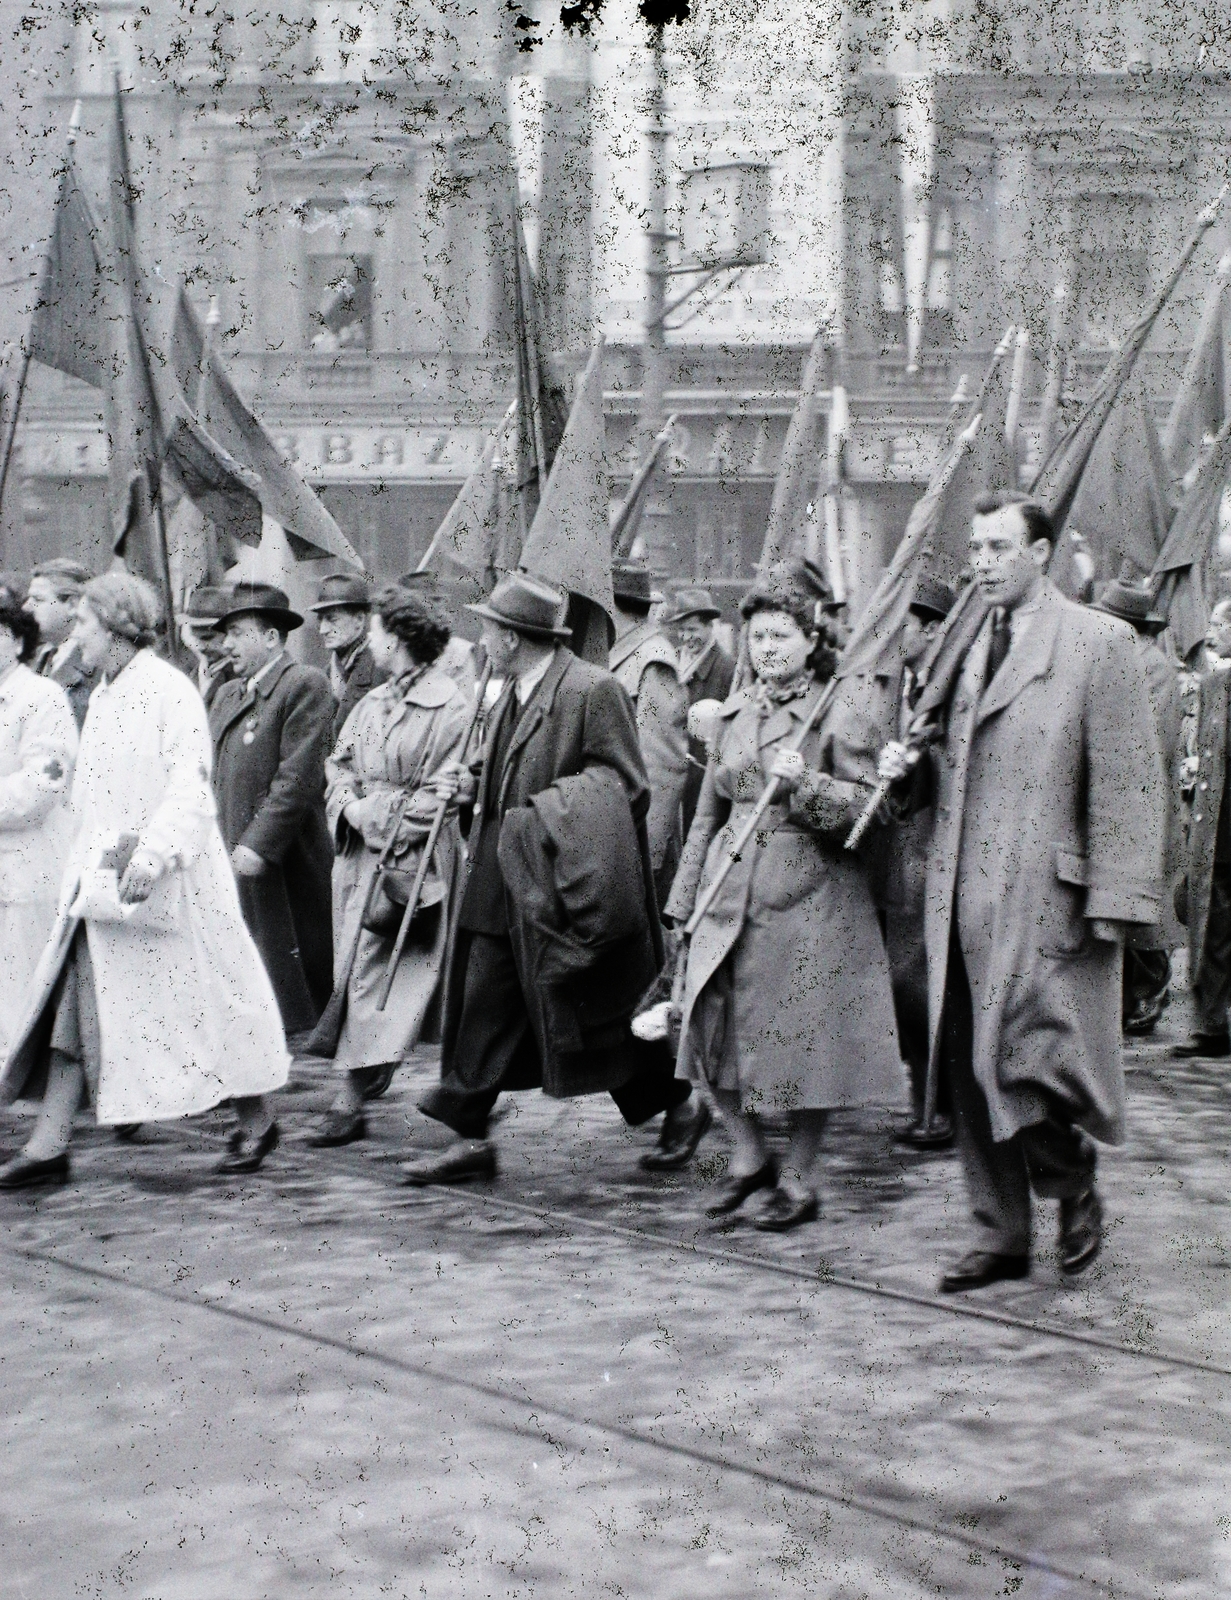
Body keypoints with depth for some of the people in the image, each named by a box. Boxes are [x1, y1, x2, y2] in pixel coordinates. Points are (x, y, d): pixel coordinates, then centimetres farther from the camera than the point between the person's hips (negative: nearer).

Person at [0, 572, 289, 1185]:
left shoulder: (170, 692, -13)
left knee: (207, 997, 3)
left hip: (164, 882, -8)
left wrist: (152, 854, -31)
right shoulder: (102, 697, 13)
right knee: (71, 1005, 2)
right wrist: (87, 866, 18)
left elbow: (189, 788, -21)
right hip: (96, 880, 8)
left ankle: (256, 1123, 20)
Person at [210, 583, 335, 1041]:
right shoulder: (228, 694, 18)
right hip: (232, 863, 7)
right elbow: (214, 776, 18)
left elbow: (298, 777, -15)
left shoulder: (305, 685, -8)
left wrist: (258, 844, -19)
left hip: (286, 864, -7)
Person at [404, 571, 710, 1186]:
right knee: (481, 1009, 6)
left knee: (595, 1014, 2)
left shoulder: (593, 691, -14)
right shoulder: (510, 696, 14)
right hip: (502, 886, 8)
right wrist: (474, 787, 8)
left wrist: (550, 812, -21)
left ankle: (681, 1106, 22)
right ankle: (469, 1140, 13)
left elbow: (626, 786, -15)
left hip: (565, 888, -8)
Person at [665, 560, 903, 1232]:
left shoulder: (837, 715, -4)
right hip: (733, 889, 5)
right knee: (711, 1022, 1)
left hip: (807, 893, -5)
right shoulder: (734, 712, 12)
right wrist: (686, 894, 16)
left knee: (803, 1038, 1)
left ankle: (798, 1179, 15)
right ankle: (749, 1155, 21)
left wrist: (804, 782, -23)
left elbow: (869, 805, -8)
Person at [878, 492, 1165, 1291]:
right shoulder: (965, 643, 15)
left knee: (1031, 1057, -9)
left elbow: (1128, 782, -8)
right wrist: (913, 763, 3)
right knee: (971, 1073, 8)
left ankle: (1075, 1183, 21)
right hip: (964, 897, 6)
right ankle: (1002, 1237, 21)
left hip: (1048, 901, -6)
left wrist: (1114, 898, -14)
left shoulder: (1100, 642, -4)